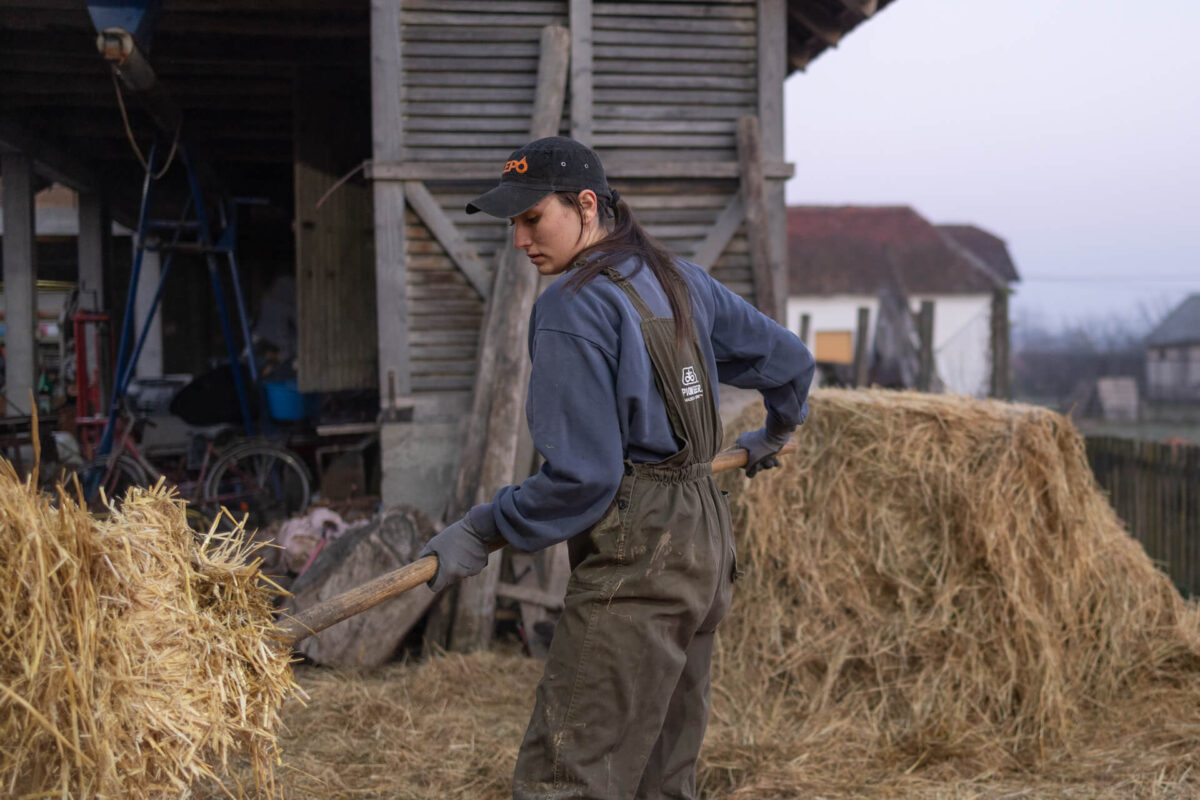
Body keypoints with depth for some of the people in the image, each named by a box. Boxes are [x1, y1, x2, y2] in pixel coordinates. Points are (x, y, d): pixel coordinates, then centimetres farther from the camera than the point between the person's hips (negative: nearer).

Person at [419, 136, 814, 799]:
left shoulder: (572, 308, -13)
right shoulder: (680, 280, 12)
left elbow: (582, 475, -18)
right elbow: (789, 360, 23)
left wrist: (482, 528, -8)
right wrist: (774, 433, 41)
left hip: (633, 557, -9)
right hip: (705, 541, 9)